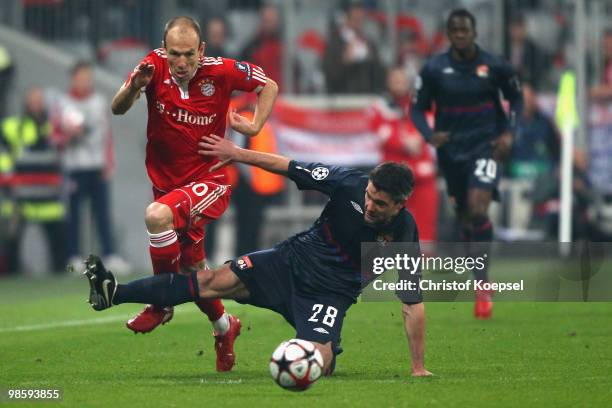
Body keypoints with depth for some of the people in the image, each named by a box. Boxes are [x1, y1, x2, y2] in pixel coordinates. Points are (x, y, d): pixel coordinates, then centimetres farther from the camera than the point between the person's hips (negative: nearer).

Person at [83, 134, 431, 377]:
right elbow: (287, 167, -7)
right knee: (217, 280, -11)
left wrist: (418, 368, -16)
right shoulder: (351, 184, -18)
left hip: (330, 293, -2)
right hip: (292, 260, 2)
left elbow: (413, 302, -16)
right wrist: (236, 153, -2)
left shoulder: (404, 235, -22)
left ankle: (330, 352, 14)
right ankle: (114, 293, -9)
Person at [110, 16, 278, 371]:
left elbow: (269, 86, 2)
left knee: (157, 215, -34)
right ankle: (224, 327, 42)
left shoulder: (221, 71, -15)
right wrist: (133, 88, -36)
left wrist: (255, 126, -10)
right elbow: (117, 110, -16)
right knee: (193, 269, 15)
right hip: (167, 182, 4)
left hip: (208, 180, -4)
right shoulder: (155, 66, -10)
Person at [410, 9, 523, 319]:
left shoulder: (494, 66, -5)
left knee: (478, 208, -22)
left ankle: (483, 286, -17)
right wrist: (429, 135, -15)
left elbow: (516, 98, 10)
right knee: (465, 217, 9)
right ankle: (482, 281, 27)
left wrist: (509, 133, -3)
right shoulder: (434, 69, -4)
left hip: (486, 146, -2)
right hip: (451, 150, 3)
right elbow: (418, 109, 4)